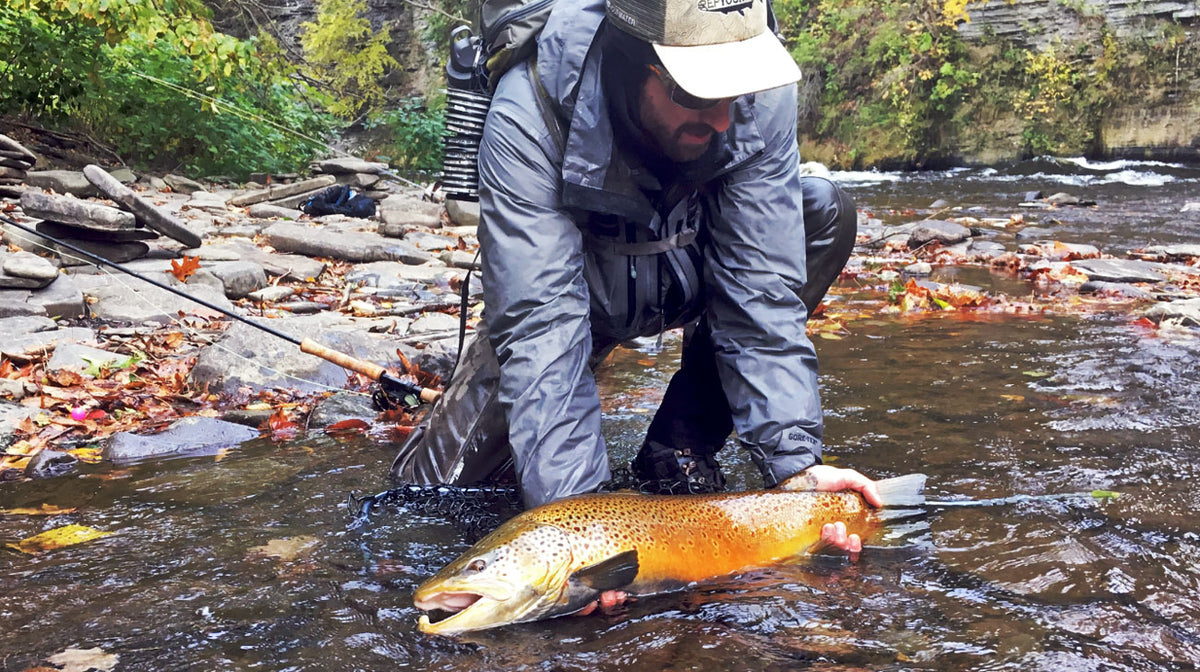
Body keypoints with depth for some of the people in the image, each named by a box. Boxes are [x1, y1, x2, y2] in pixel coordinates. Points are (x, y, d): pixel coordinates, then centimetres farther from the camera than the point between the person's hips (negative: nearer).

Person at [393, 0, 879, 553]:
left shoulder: (761, 97, -27)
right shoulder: (526, 118, -35)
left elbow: (763, 293, -27)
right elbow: (539, 327, -40)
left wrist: (795, 460, -35)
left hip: (688, 276, 3)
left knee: (825, 212, -22)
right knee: (434, 481, -16)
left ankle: (677, 452, -14)